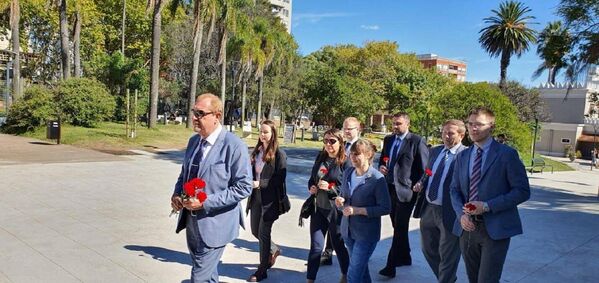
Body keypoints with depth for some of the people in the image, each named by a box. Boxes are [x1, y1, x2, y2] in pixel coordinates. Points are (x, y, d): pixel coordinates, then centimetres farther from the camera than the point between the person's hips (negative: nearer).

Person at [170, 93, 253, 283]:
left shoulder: (234, 146, -17)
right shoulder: (194, 140, 6)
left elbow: (243, 187, -18)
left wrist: (205, 202, -23)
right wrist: (177, 194, -2)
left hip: (214, 223, -7)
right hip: (192, 221, 7)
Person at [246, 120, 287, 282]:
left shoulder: (279, 154, -13)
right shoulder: (257, 151, 6)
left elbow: (280, 179, -16)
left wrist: (260, 183, -22)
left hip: (270, 200, -7)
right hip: (256, 198, 7)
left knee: (263, 233, 1)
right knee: (255, 231, 17)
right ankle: (274, 249, 45)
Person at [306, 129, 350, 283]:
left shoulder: (345, 162, -11)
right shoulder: (320, 158, 6)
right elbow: (312, 178, 16)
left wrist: (331, 188, -23)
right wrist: (311, 187, -5)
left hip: (336, 210, -4)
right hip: (318, 208, 4)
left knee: (338, 245, 15)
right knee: (315, 246, 7)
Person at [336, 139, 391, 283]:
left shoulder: (377, 179, -18)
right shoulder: (348, 173, 1)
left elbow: (385, 208, -16)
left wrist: (358, 210, -22)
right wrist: (340, 201, -9)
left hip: (366, 233, -6)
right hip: (348, 229, 6)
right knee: (361, 269, 23)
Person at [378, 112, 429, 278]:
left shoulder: (417, 141, -9)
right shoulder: (388, 140, 10)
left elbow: (424, 167, -7)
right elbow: (382, 158, 21)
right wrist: (381, 166, -1)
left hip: (405, 190, -7)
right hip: (389, 188, 7)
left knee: (400, 228, -4)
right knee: (397, 226, 16)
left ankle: (391, 265, -1)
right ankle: (404, 257, 32)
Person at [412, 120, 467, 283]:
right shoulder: (435, 151, 10)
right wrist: (421, 183, 2)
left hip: (448, 213, -7)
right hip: (428, 208, 8)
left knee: (447, 257, 9)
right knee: (428, 249, 22)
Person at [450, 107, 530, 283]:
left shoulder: (507, 154, -5)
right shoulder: (462, 156, 11)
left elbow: (522, 191, -8)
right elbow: (454, 189, 13)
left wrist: (487, 206, -18)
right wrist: (461, 214, -6)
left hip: (495, 229, -5)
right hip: (467, 227, 5)